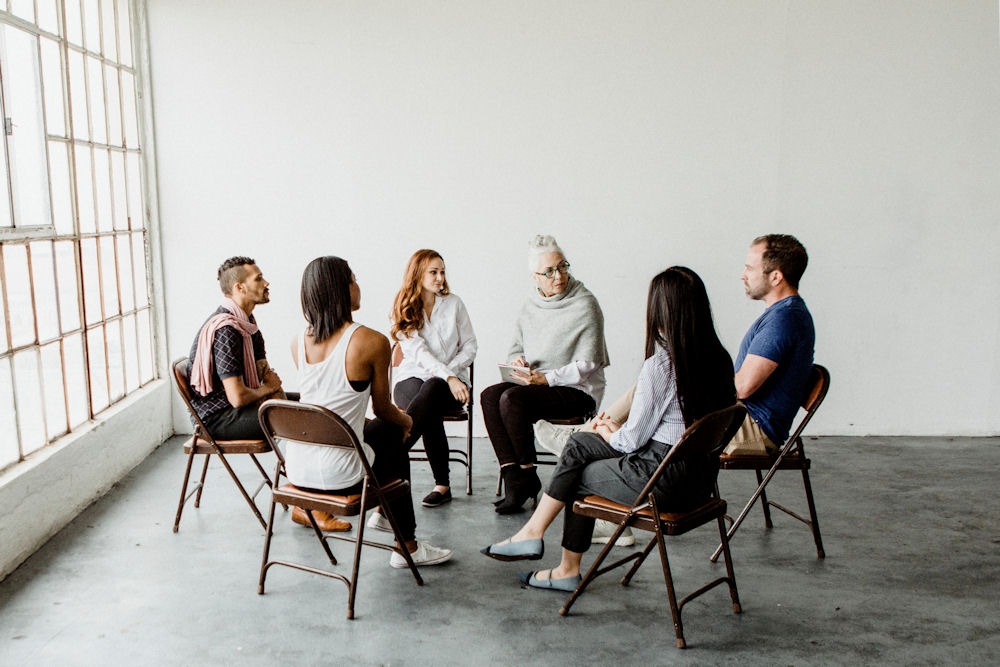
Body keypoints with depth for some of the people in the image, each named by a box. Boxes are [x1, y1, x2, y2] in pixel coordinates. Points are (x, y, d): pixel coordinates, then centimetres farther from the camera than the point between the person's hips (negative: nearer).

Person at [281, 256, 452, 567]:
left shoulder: (298, 342, 2)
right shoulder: (373, 342, -14)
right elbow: (382, 407, -1)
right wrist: (407, 420, 24)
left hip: (296, 470, 6)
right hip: (338, 475, -6)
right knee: (393, 433, 25)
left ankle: (384, 512, 47)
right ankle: (407, 547, 34)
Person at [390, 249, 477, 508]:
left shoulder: (453, 303, 8)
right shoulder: (404, 309, 3)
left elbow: (470, 347, 8)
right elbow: (418, 352, -11)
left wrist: (451, 372, -12)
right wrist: (448, 378, -26)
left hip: (451, 380, 0)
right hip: (413, 377, 0)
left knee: (431, 389, -38)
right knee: (429, 414, -38)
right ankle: (442, 484, -37)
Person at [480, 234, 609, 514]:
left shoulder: (585, 305, -9)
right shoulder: (530, 306, 11)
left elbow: (588, 365, -12)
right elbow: (515, 349, 18)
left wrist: (546, 378, -20)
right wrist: (518, 361, -6)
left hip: (578, 391, -6)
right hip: (536, 384, 7)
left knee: (512, 398, -28)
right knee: (489, 396, -20)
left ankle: (528, 477, -11)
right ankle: (513, 479, -20)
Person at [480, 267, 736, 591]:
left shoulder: (661, 364, -20)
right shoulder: (717, 358, 4)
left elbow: (632, 439, -13)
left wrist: (609, 433, 10)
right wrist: (617, 430, 13)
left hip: (664, 482, -8)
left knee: (577, 477, 12)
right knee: (579, 444, 15)